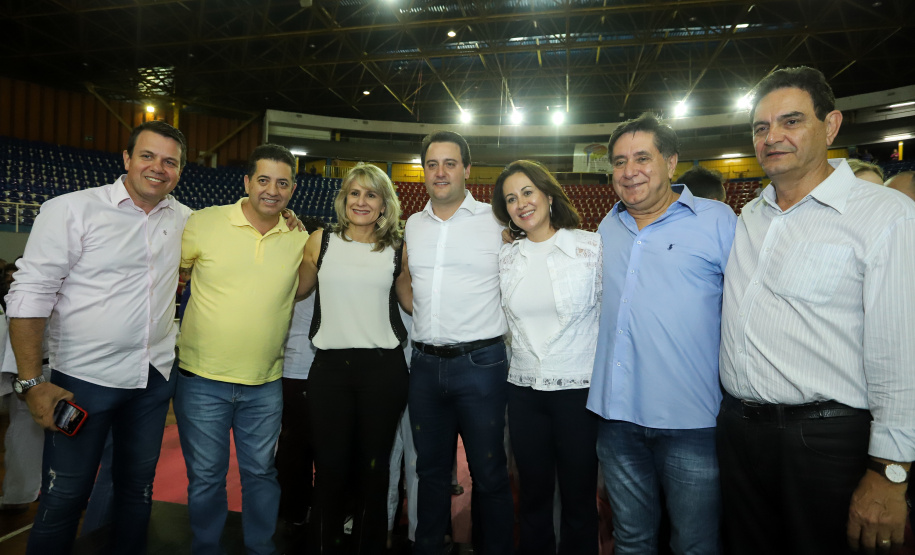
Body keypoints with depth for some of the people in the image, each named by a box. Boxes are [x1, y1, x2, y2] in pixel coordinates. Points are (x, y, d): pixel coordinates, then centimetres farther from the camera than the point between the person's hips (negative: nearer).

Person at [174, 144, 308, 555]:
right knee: (205, 476, 12)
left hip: (265, 384, 2)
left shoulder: (299, 240, 0)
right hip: (202, 379, -2)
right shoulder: (205, 222, -7)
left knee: (261, 473, 15)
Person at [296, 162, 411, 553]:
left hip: (383, 369, 0)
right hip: (329, 367, 1)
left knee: (373, 469, 10)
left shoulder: (397, 249, 5)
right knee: (330, 467, 7)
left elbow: (413, 302, 14)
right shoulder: (320, 242, 6)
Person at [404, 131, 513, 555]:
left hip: (479, 362, -4)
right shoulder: (413, 225, 11)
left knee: (489, 473, 5)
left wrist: (490, 335, -2)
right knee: (430, 469, 17)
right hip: (425, 362, 5)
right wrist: (424, 324, 11)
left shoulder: (494, 222, -3)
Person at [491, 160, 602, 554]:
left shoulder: (591, 246, -5)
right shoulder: (506, 258, 6)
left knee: (578, 498, 11)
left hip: (579, 388, -3)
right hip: (523, 389, 3)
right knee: (533, 495, 16)